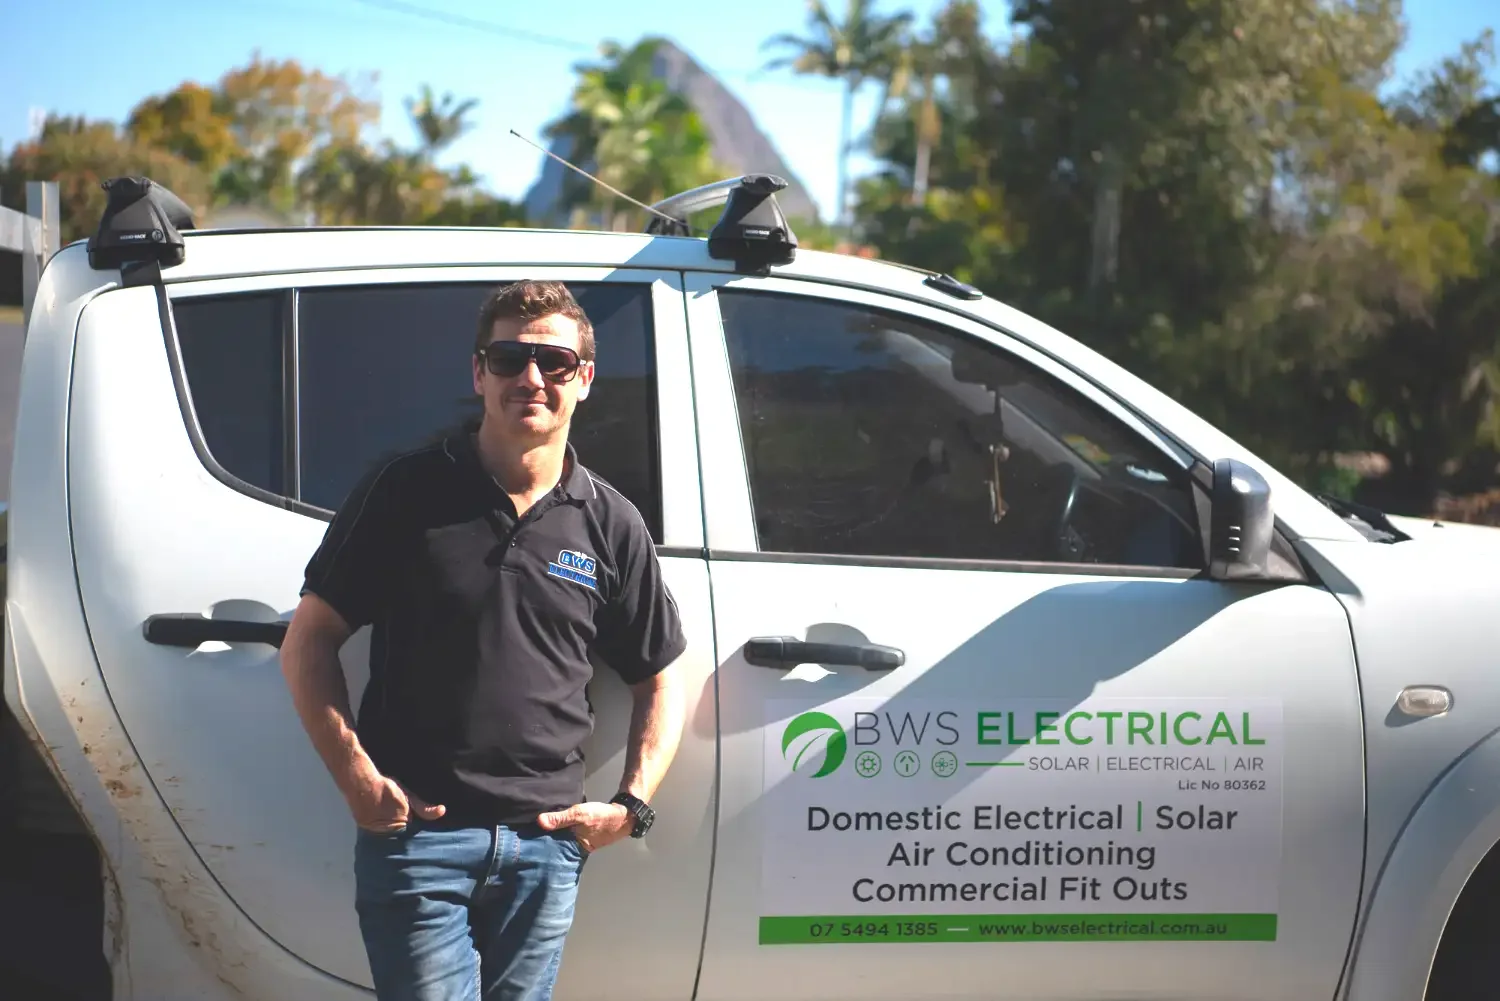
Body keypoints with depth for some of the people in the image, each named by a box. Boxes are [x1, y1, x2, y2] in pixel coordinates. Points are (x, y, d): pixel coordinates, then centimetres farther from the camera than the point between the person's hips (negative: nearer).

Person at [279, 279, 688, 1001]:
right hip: (416, 831, -3)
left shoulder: (610, 524, 8)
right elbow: (307, 643, 2)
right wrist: (357, 779, -8)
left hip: (546, 844, 3)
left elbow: (661, 678, 17)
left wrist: (631, 807, 4)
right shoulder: (406, 493, 0)